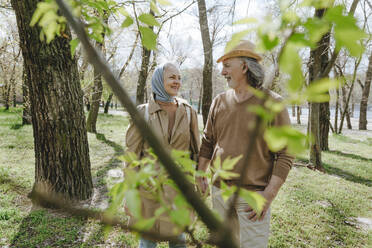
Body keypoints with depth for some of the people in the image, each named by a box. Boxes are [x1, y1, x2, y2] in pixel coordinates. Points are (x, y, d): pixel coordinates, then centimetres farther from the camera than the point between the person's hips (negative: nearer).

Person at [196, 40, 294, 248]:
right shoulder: (219, 102, 4)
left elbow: (285, 154, -10)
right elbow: (208, 142, 12)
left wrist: (270, 194, -15)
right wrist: (200, 174, 8)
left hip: (253, 195, -4)